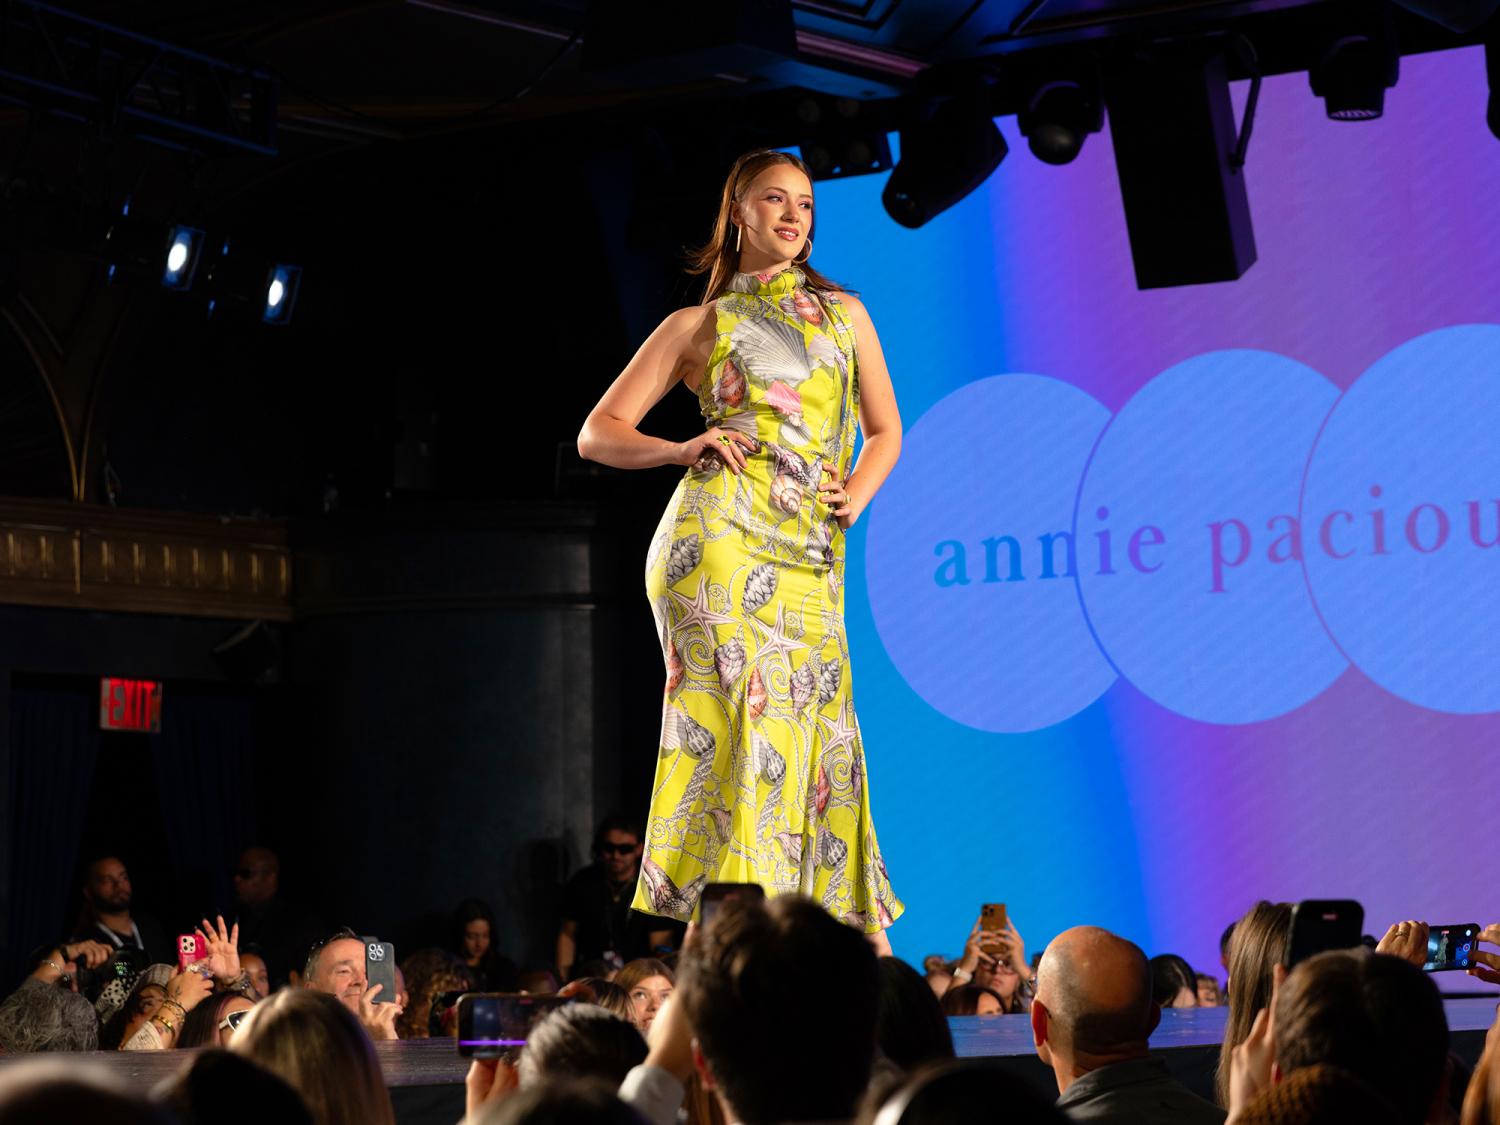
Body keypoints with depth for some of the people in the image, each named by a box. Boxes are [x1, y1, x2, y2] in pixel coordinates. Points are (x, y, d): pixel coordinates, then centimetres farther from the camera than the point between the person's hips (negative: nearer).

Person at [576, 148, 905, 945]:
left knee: (815, 736, -1)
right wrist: (684, 450, -6)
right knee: (747, 715, -15)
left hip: (810, 555, 3)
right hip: (722, 535, -3)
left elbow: (885, 431, 25)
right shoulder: (699, 326, 12)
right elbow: (598, 434, 11)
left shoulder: (845, 313, 21)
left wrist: (858, 492, 4)